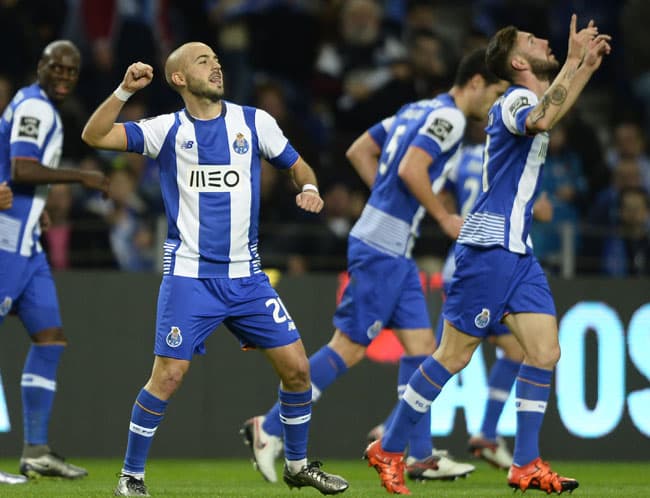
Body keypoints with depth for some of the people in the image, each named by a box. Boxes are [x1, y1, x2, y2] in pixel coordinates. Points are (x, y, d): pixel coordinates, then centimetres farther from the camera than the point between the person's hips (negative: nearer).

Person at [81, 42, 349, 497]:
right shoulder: (168, 130, -2)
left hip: (246, 275, 3)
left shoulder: (254, 122, 4)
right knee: (169, 375, -11)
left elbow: (297, 165, 15)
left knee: (296, 366, 1)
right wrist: (125, 90, -22)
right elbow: (94, 136, -9)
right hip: (189, 275, -3)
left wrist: (309, 188, -7)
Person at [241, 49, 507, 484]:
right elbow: (411, 169, -23)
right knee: (350, 346, -6)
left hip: (394, 250, 10)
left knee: (421, 344, 7)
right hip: (382, 249, -10)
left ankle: (420, 456, 8)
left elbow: (359, 151, 21)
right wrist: (446, 219, -12)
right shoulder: (449, 116, -11)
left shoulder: (421, 109, 17)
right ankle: (270, 428, -1)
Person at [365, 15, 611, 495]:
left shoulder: (530, 98, 15)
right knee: (454, 355, -5)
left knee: (545, 352, -1)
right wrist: (574, 61, -33)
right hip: (490, 244, -9)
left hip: (518, 249, 9)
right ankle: (389, 451, 6)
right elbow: (540, 120, -38)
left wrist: (588, 64, 29)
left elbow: (550, 116, 41)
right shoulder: (514, 100, -13)